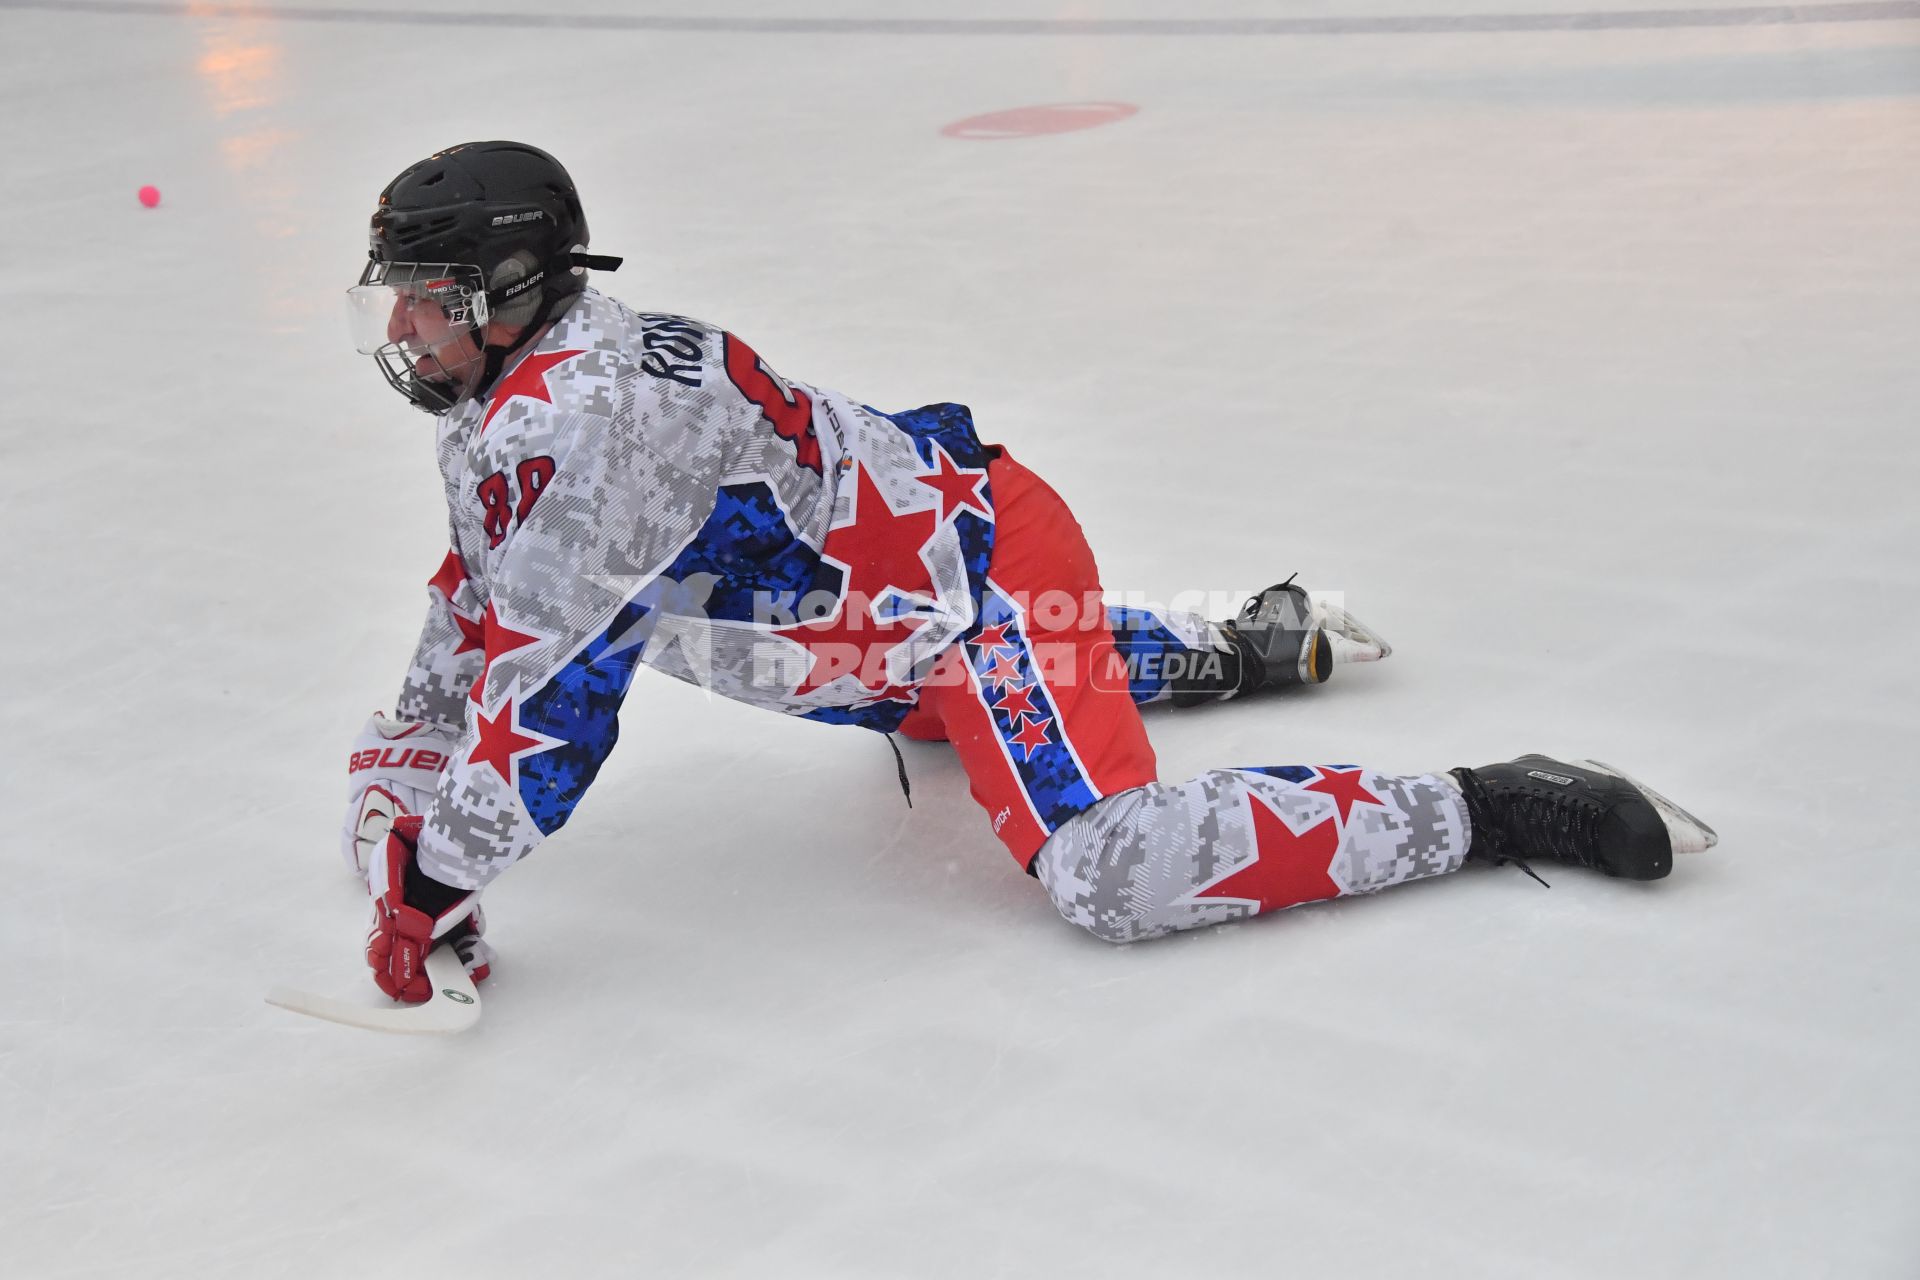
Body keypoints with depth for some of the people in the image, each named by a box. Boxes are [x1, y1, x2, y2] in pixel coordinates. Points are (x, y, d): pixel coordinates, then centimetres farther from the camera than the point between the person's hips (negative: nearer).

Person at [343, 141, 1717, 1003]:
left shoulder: (582, 415, -26)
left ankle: (1496, 808, -15)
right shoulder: (507, 416, 6)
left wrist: (427, 890, -20)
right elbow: (475, 617, 17)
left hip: (976, 567, -11)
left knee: (1114, 873, -24)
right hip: (922, 578, 11)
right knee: (942, 712, 41)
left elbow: (551, 679, -28)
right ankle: (1244, 649, 44)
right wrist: (392, 786, 8)